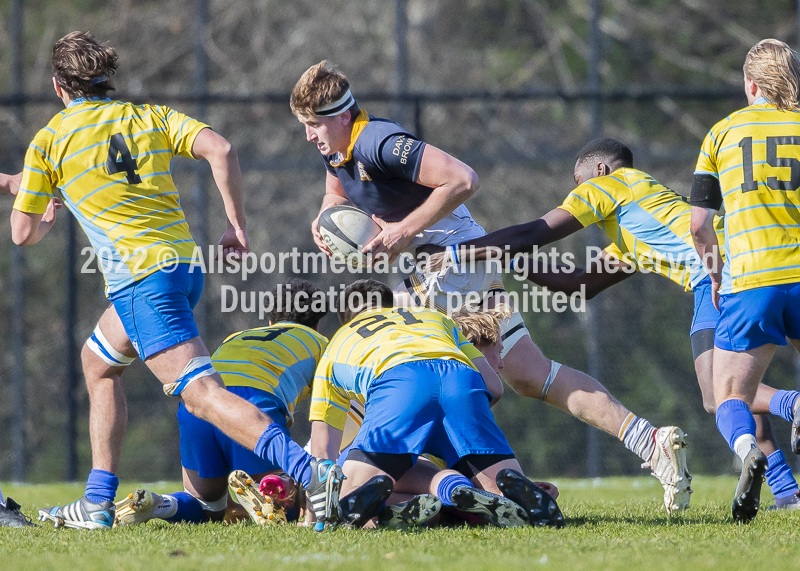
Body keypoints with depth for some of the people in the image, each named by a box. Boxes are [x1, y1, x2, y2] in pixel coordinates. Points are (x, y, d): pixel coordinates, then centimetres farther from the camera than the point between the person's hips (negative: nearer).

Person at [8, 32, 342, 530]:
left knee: (201, 393, -18)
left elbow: (23, 233, 9)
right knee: (98, 362, 27)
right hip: (184, 262, 7)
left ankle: (310, 472, -37)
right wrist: (237, 225, 3)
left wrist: (48, 219, 32)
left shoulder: (48, 142, 5)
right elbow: (220, 150, -1)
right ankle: (98, 502, 25)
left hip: (140, 277, -7)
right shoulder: (149, 116, 16)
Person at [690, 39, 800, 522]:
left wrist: (717, 274, 23)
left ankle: (749, 449, -26)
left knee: (731, 399, 10)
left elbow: (699, 224, 8)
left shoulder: (724, 132, 11)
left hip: (749, 282, 0)